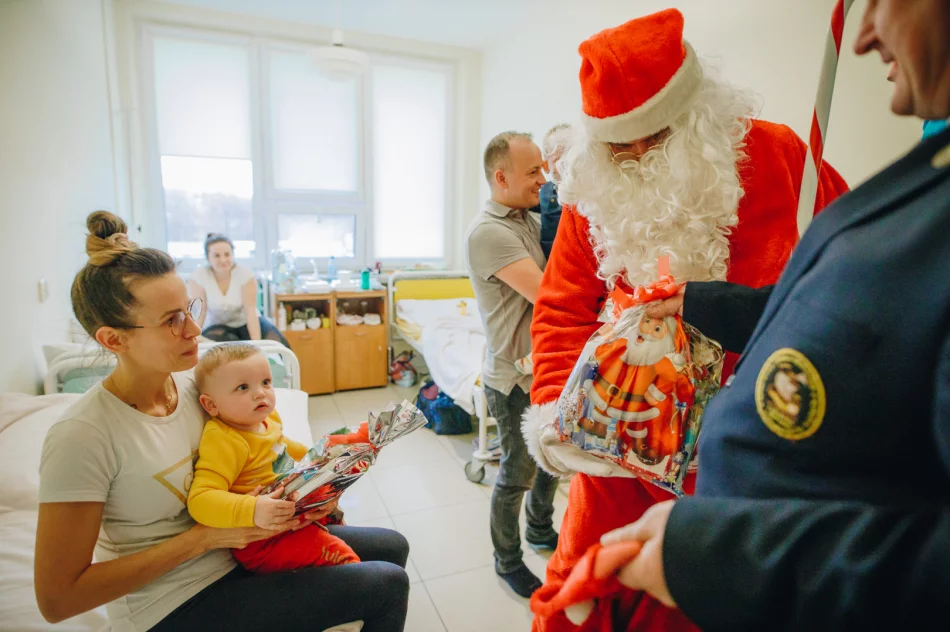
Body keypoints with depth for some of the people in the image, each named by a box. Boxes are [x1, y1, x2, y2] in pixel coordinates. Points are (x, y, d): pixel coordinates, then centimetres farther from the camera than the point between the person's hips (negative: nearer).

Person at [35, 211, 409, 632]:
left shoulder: (191, 380, -6)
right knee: (387, 585, -12)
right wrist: (204, 538, -23)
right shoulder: (81, 436, -25)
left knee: (392, 546, 8)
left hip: (240, 545, 7)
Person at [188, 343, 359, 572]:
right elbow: (200, 499, -35)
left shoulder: (266, 419, 0)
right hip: (259, 541, -9)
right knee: (339, 554, -19)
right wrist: (252, 510, -47)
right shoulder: (223, 441, -27)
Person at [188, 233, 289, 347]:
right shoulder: (198, 276, -15)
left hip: (245, 323, 0)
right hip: (216, 326, 0)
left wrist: (257, 344, -29)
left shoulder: (244, 273, -15)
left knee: (278, 343, -25)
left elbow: (250, 311, -20)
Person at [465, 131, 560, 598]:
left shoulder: (528, 221, 9)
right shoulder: (488, 231, -20)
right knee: (517, 475, 9)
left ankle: (541, 529, 49)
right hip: (514, 379, -8)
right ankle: (507, 561, 34)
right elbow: (546, 293, -27)